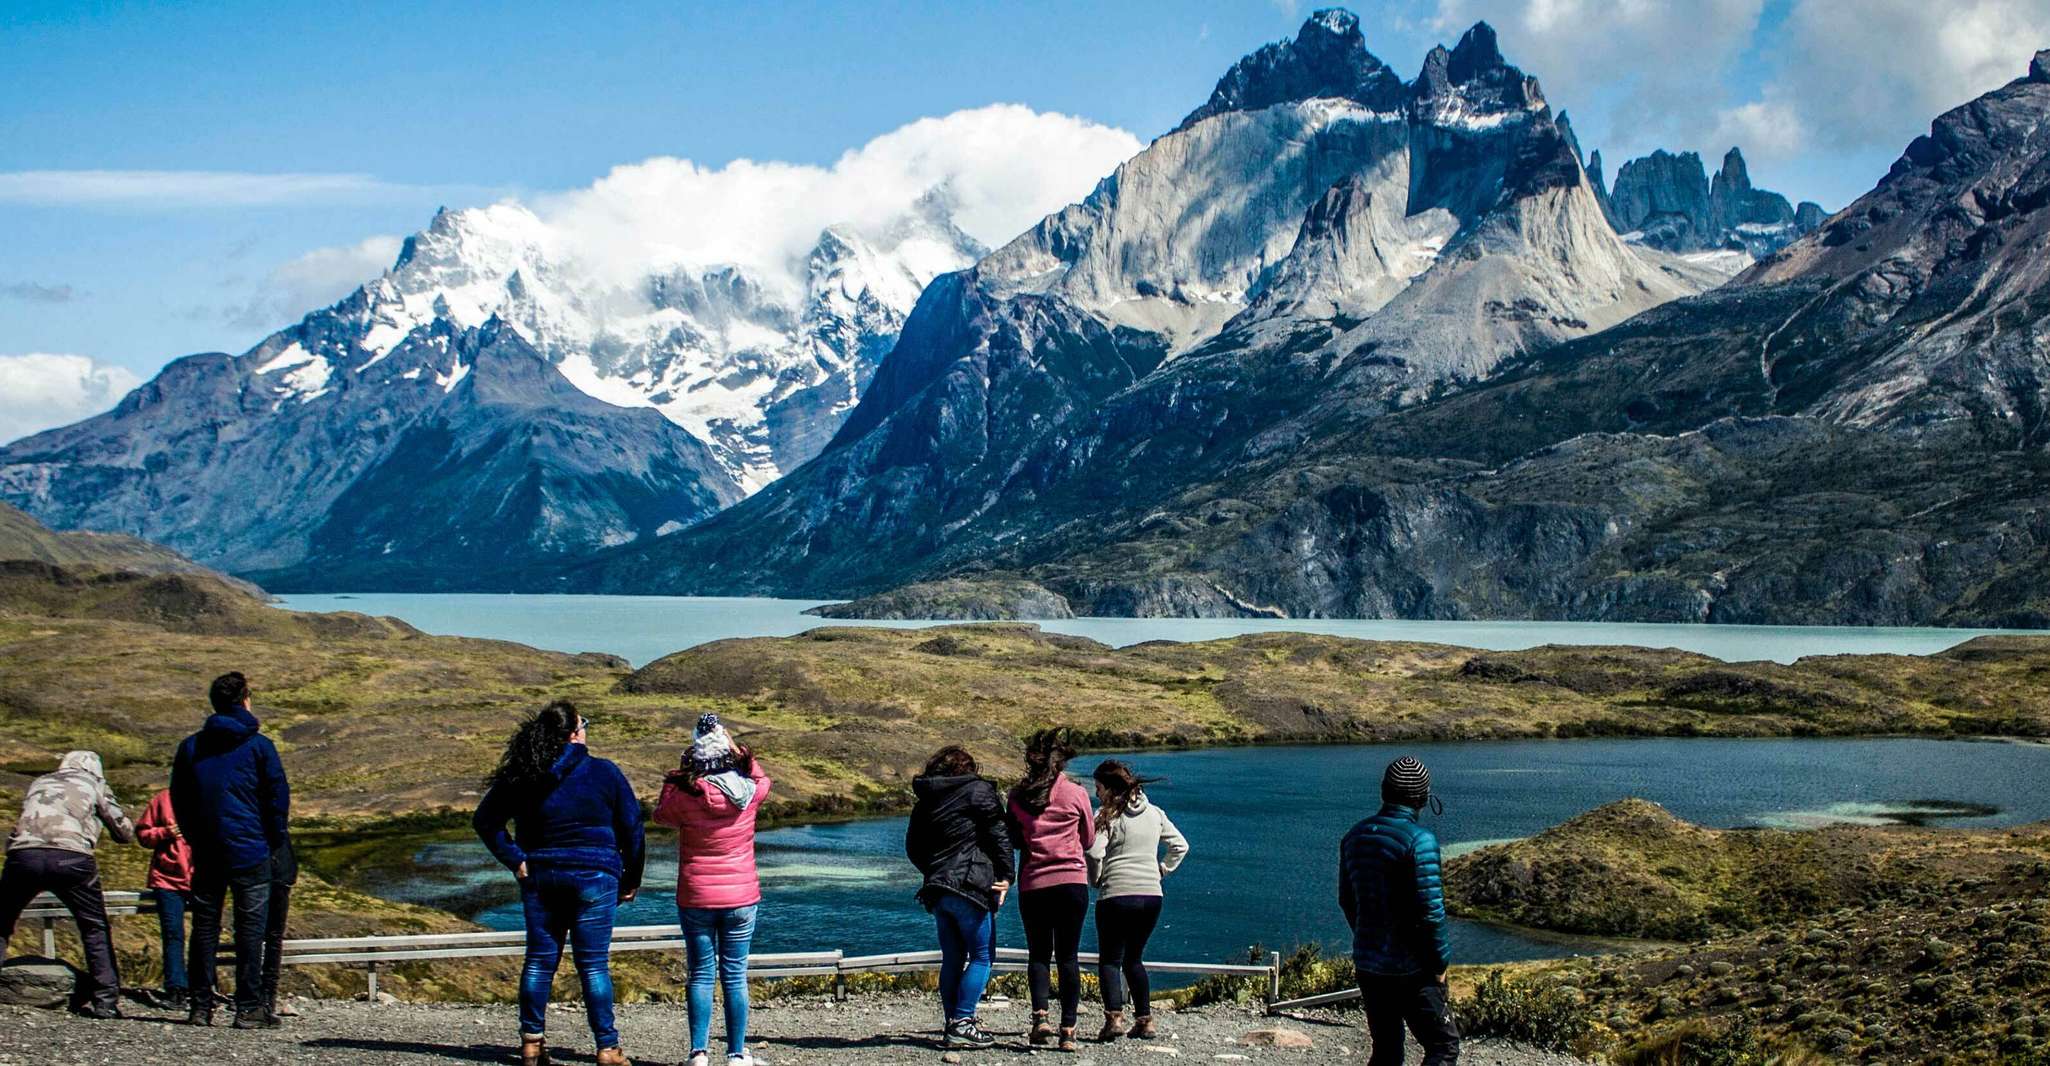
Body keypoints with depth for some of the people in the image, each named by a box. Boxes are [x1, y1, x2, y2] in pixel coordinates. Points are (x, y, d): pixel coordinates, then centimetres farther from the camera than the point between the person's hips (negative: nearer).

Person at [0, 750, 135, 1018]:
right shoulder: (94, 784, 24)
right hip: (72, 858, -1)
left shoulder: (39, 783, 32)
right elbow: (125, 832, 24)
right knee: (96, 930, 17)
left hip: (23, 854, 1)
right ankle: (106, 1001, 11)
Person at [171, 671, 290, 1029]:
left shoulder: (190, 747, 9)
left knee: (204, 927, 10)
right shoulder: (258, 745, -4)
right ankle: (249, 1009, -4)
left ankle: (200, 1006, 9)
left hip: (206, 853, 4)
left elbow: (178, 800, 13)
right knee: (250, 929, -1)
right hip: (249, 852, -4)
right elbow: (279, 797, -3)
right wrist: (273, 841, 8)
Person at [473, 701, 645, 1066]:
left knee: (540, 961, 11)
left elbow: (485, 820, 2)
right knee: (594, 964, -1)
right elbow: (632, 829, -3)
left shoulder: (521, 778, 2)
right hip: (594, 878, -3)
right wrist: (631, 881, 5)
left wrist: (516, 860, 0)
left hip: (540, 878, 3)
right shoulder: (604, 773, -6)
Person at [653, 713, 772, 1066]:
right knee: (735, 976, 6)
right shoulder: (750, 792, -7)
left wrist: (677, 777, 12)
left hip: (695, 898, -1)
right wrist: (733, 747, 15)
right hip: (741, 898, 1)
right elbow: (761, 777, 18)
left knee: (700, 975, 7)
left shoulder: (685, 796, -12)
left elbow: (661, 815, 10)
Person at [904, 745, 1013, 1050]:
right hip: (971, 886, -6)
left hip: (936, 889, 6)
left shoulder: (924, 802, 16)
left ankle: (953, 1024, 10)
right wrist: (1006, 875, -6)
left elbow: (912, 847, 21)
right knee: (982, 956, -2)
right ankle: (962, 1024, -12)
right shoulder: (978, 790, -1)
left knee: (952, 959, 12)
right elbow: (998, 834, -9)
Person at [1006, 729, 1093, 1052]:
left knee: (1038, 953, 12)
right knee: (1068, 956, 5)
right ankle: (1068, 1030, 1)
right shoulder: (1076, 794, -3)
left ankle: (1040, 1014, -10)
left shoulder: (1018, 796, 1)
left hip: (1032, 885, 1)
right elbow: (1089, 840, 10)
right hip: (1072, 883, -1)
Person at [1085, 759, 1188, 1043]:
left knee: (1110, 959, 4)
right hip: (1152, 896, 6)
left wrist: (1096, 880, 0)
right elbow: (1180, 845, 16)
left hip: (1116, 895, -5)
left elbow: (1094, 853, -16)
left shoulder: (1107, 815, -7)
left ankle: (1114, 1016, -15)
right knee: (1134, 959, 19)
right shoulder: (1155, 813, 11)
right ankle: (1145, 1020, 11)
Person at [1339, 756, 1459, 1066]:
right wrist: (1440, 963, -7)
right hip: (1410, 970, -7)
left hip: (1367, 966, 7)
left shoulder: (1355, 837, 6)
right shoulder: (1419, 840, -17)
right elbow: (1431, 910, -18)